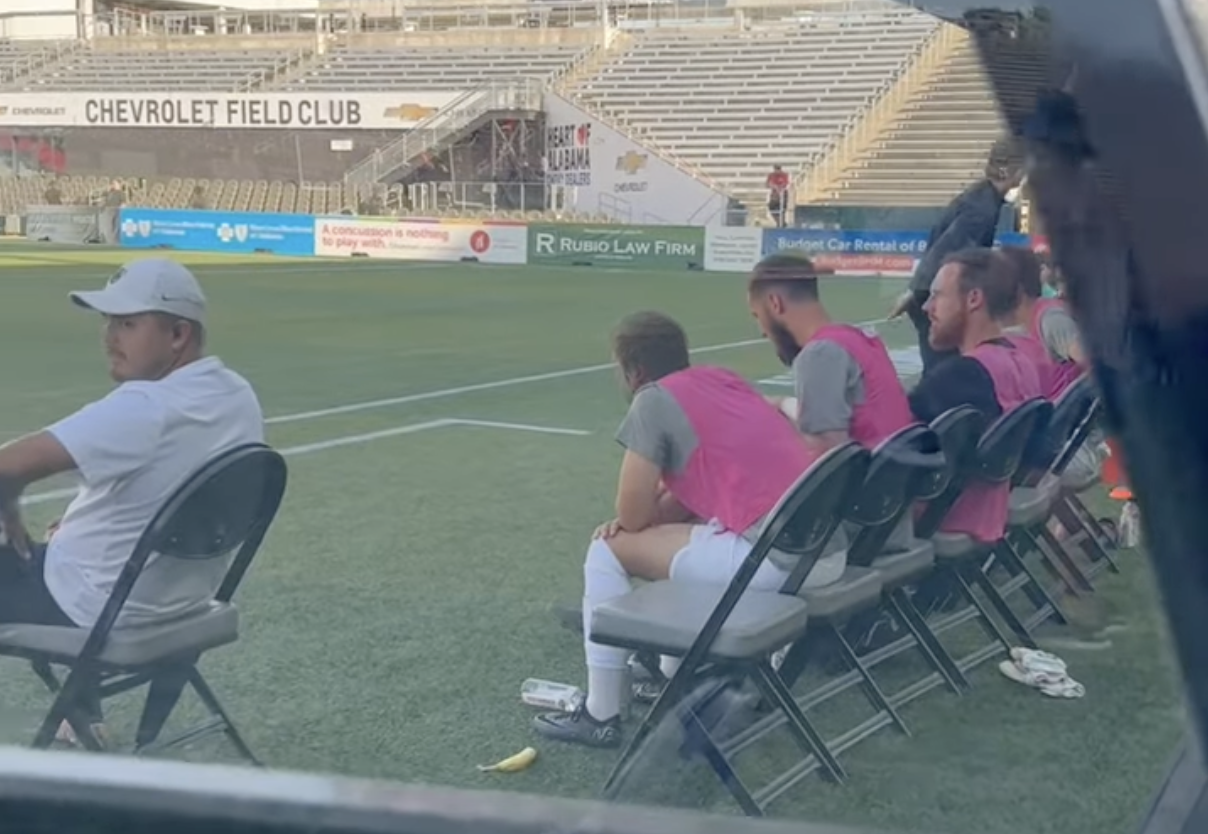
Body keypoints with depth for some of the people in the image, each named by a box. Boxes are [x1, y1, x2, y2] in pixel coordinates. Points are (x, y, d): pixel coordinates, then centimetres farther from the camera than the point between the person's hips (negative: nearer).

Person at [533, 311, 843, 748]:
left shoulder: (653, 400, -2)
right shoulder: (723, 378, 21)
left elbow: (632, 516, -2)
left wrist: (645, 515, 20)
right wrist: (656, 511, 12)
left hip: (775, 560, -9)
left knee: (608, 551, 7)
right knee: (689, 535, 34)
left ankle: (600, 715, 12)